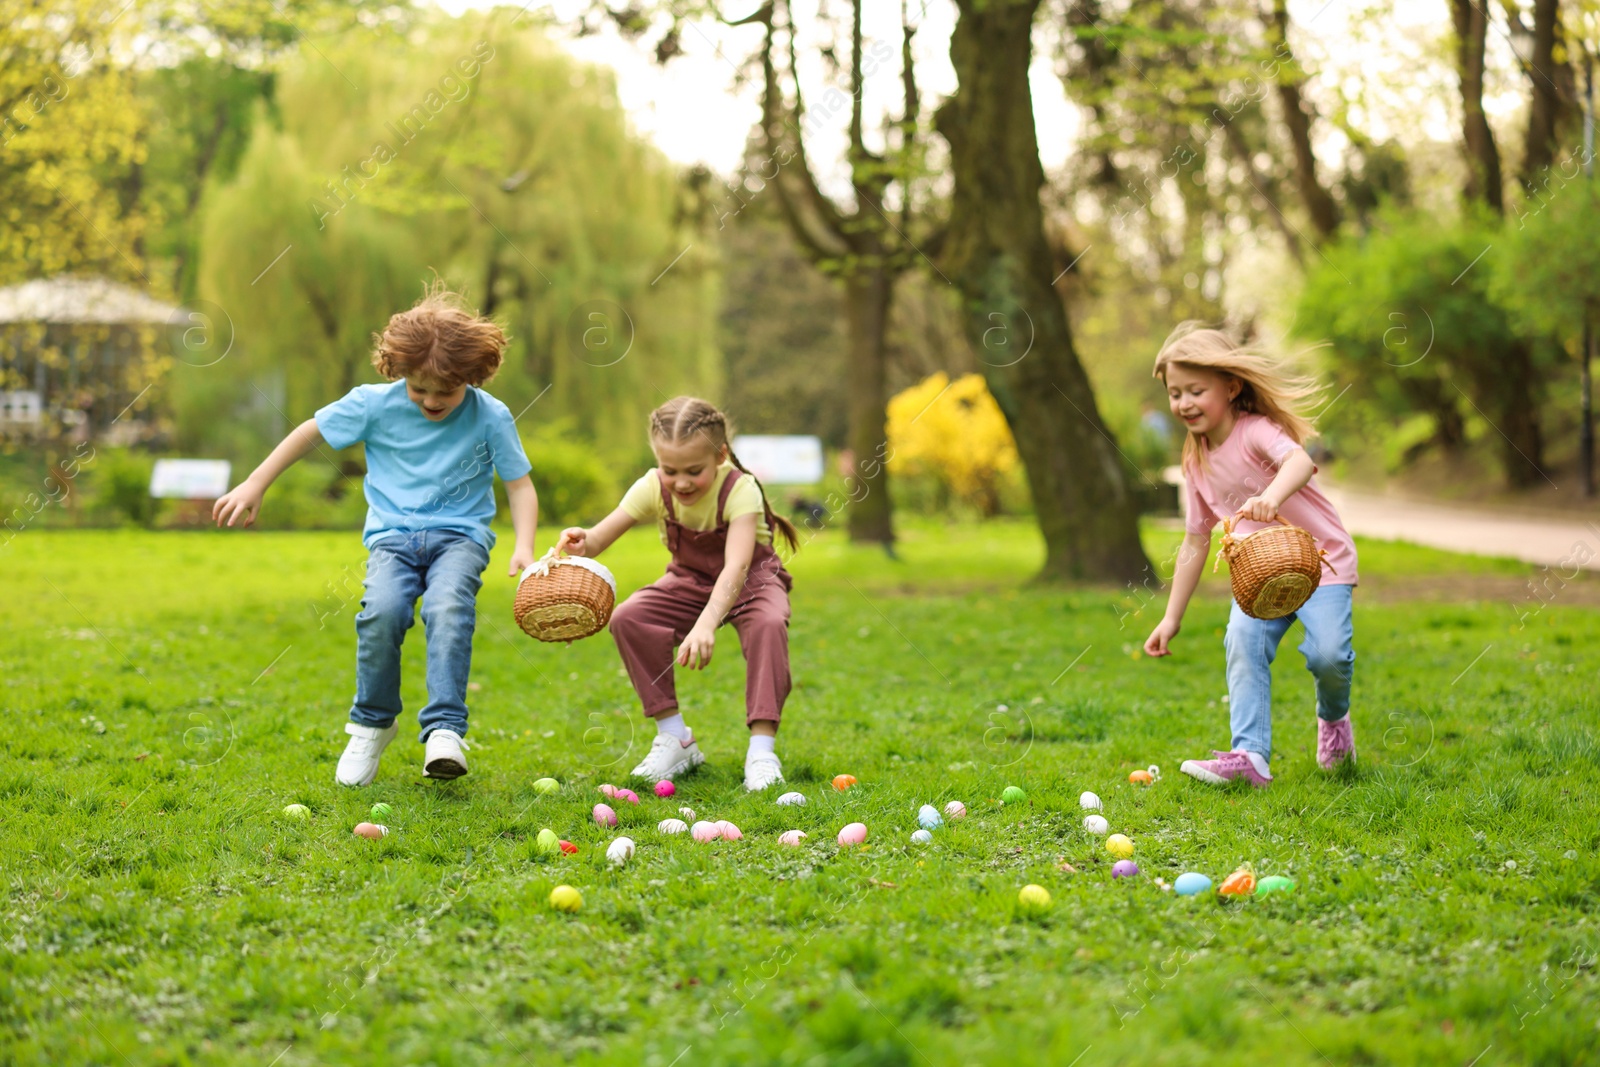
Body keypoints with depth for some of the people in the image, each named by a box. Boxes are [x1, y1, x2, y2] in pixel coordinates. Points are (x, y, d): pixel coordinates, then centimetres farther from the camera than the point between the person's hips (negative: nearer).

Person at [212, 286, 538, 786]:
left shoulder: (491, 418, -4)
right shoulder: (374, 404, -3)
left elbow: (520, 484, 3)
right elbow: (312, 431, 9)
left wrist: (524, 547, -13)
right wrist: (254, 486, 9)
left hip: (459, 533, -1)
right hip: (393, 533, 1)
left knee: (448, 608, -34)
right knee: (382, 609, -29)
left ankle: (444, 730, -33)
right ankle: (372, 724, -7)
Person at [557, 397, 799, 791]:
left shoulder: (740, 489, -31)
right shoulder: (653, 488, -18)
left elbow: (736, 567, -44)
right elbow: (602, 536, -21)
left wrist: (706, 625, -59)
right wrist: (583, 543, -48)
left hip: (751, 581, -4)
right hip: (691, 582, 4)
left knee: (769, 624, -37)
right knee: (627, 618, -22)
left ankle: (762, 749, -33)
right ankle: (674, 737, -12)